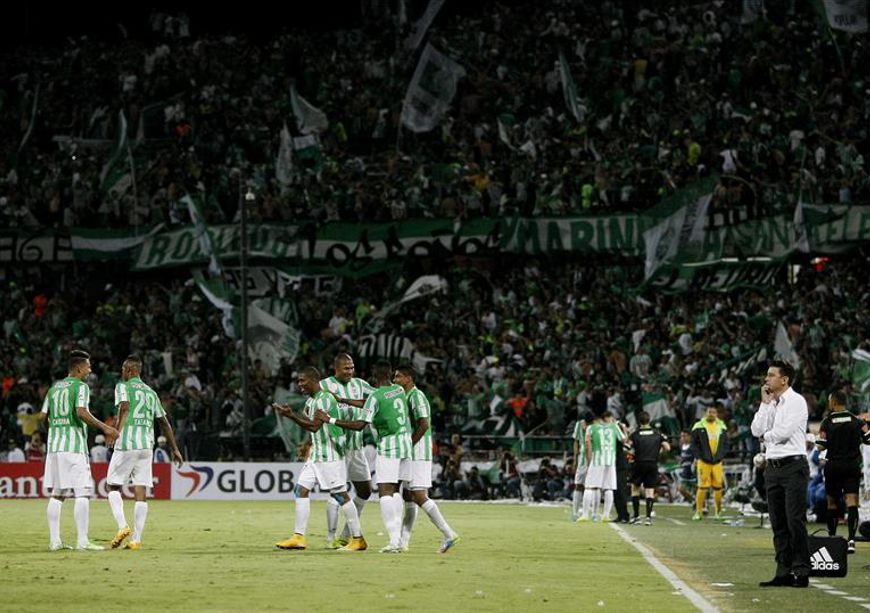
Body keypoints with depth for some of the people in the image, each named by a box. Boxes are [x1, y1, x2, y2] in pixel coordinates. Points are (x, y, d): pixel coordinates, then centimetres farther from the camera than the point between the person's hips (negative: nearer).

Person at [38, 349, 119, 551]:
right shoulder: (81, 386, -5)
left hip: (54, 445, 7)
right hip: (75, 446, -7)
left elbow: (43, 416, 15)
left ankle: (54, 540, 8)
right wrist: (104, 428, -15)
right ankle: (82, 541, -11)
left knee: (57, 495, 10)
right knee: (83, 493, -6)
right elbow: (81, 412, -19)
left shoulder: (54, 388, 16)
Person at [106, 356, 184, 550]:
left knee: (113, 487, 8)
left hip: (126, 445, -5)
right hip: (147, 446, 5)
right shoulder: (151, 392, 19)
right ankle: (136, 539, -2)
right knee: (140, 494, 3)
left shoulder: (123, 386, 2)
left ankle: (123, 526, -12)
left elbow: (125, 406, -18)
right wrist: (175, 449, 24)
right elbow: (164, 422, 20)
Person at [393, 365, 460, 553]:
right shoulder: (406, 397, 19)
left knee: (419, 496, -14)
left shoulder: (416, 396, -13)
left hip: (418, 454, -10)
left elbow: (424, 425, -22)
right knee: (408, 497, 10)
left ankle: (449, 534, -15)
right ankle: (403, 541, 11)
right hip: (411, 455, 10)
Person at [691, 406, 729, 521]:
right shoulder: (699, 427, 0)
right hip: (703, 461, -3)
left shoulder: (722, 427, 10)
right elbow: (694, 444, 2)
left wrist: (722, 455, 4)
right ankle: (698, 511, -1)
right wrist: (697, 457, -6)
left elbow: (725, 444, 16)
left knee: (718, 486, 4)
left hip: (717, 461, 3)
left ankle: (718, 511, 18)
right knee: (702, 486, -7)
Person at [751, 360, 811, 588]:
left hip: (793, 465, -7)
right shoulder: (771, 404, 17)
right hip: (772, 466, 7)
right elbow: (756, 430, 8)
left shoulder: (796, 401, -5)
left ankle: (801, 571, -9)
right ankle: (783, 572, 9)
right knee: (779, 524, 6)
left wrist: (766, 436, 3)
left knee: (795, 520, -10)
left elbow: (784, 431, -15)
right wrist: (765, 404, 5)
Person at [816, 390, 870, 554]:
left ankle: (832, 537, 23)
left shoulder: (827, 422, -5)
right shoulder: (857, 420, 0)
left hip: (833, 466, 0)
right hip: (852, 465, 0)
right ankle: (851, 539, -21)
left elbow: (821, 446, -9)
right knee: (852, 502, -6)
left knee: (832, 502, 15)